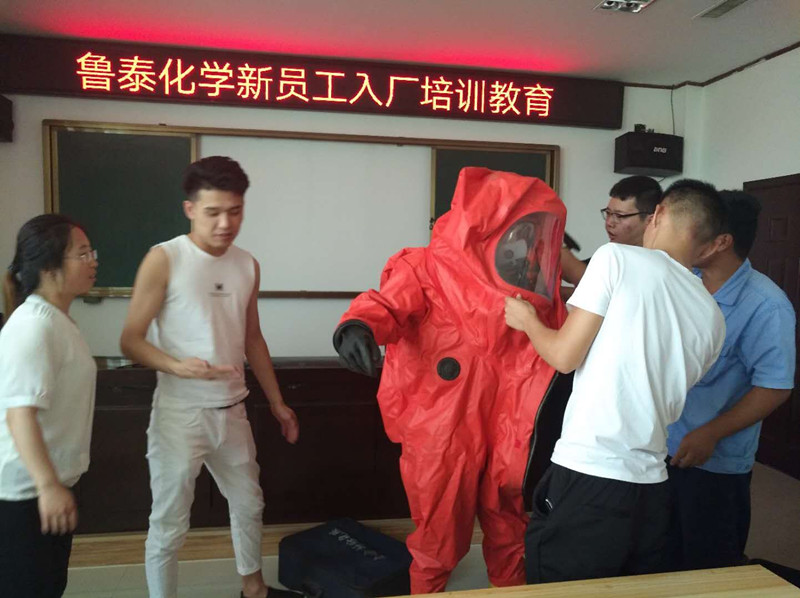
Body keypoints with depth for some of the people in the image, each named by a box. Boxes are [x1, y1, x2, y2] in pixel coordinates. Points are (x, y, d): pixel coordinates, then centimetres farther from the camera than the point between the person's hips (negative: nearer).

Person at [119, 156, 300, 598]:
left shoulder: (248, 265, 4)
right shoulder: (164, 260, -12)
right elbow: (130, 340, -12)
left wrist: (276, 401, 15)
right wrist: (179, 367, -30)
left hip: (232, 410, 6)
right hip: (179, 412, -6)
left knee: (249, 503, 21)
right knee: (169, 524, 5)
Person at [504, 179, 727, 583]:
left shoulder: (618, 257, -7)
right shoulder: (713, 319, 10)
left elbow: (565, 356, -9)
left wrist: (527, 319, 12)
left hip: (586, 477, -6)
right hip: (651, 487, 6)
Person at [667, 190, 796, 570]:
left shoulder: (765, 305, -17)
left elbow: (775, 388, -18)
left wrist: (710, 435, -22)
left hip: (714, 463, -6)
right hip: (663, 449, 6)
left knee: (708, 569, 12)